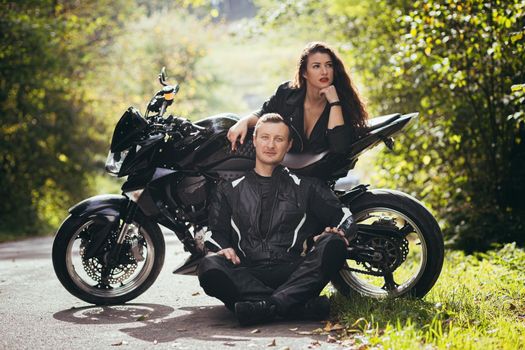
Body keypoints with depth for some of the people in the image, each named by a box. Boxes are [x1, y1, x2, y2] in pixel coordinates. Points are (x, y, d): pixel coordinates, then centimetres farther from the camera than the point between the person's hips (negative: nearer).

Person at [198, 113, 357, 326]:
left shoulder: (305, 186, 22)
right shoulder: (229, 189, 24)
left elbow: (345, 219, 17)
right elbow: (216, 232, 17)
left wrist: (338, 233, -7)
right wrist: (223, 248, -7)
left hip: (293, 272, 0)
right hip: (247, 274, 0)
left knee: (333, 245, -29)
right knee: (209, 267, -32)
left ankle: (269, 305, -47)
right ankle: (300, 306, -41)